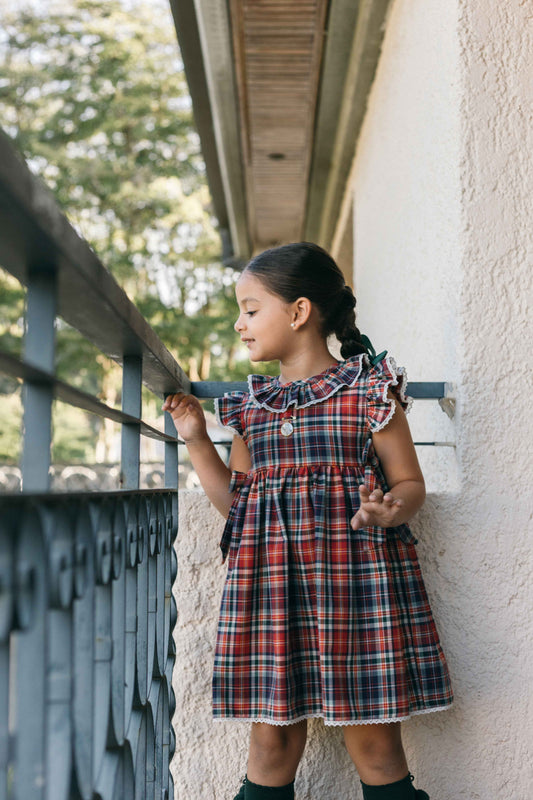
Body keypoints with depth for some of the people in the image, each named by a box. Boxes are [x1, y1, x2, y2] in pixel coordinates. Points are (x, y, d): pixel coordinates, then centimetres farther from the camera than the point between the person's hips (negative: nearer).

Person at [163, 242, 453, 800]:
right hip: (269, 576, 4)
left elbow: (410, 483, 0)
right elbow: (235, 500, 19)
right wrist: (196, 441, 12)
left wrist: (388, 510, -21)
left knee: (373, 741, 2)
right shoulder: (250, 406, 14)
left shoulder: (369, 390, -1)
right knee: (272, 736, 7)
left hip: (355, 571, -4)